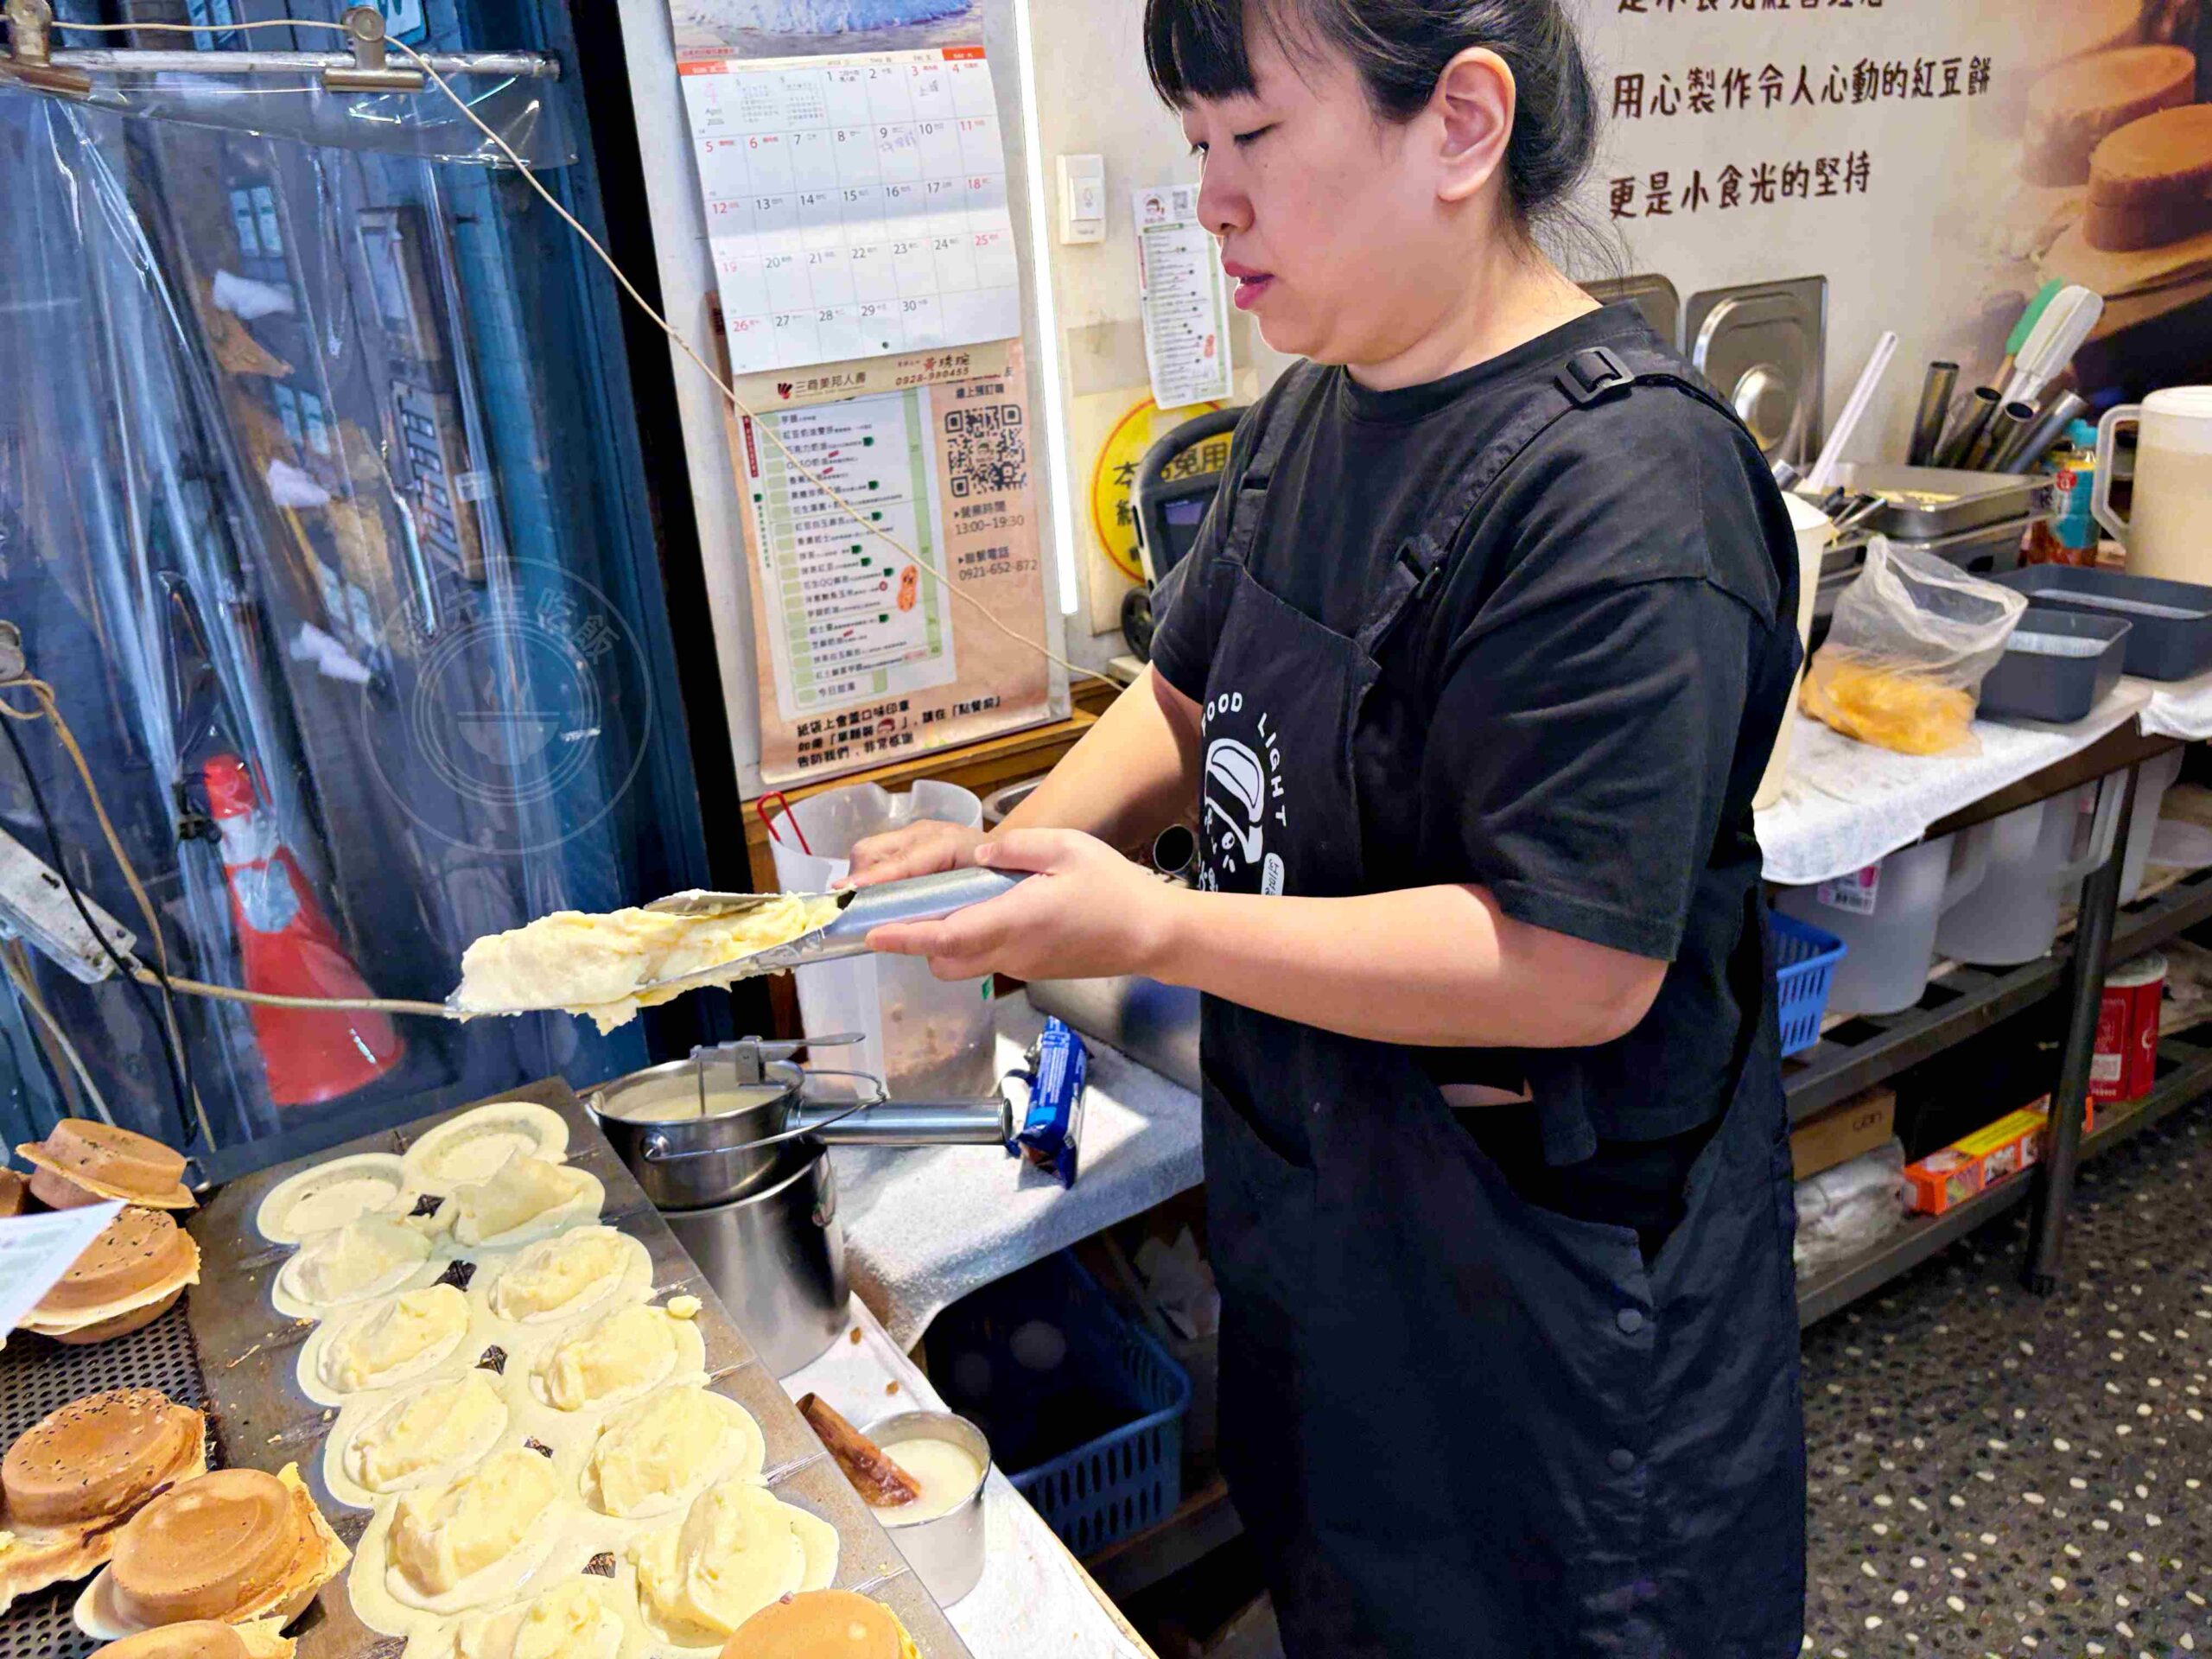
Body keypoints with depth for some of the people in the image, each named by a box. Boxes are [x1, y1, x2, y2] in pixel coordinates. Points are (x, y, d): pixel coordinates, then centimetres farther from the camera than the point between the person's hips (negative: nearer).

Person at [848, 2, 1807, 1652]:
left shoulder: (1618, 482, -26)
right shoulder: (1307, 410, 1)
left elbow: (1576, 970, -28)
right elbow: (1192, 698, 11)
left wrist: (1148, 926, -27)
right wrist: (1029, 840, -7)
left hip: (1535, 1259, -7)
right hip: (1315, 1198, 8)